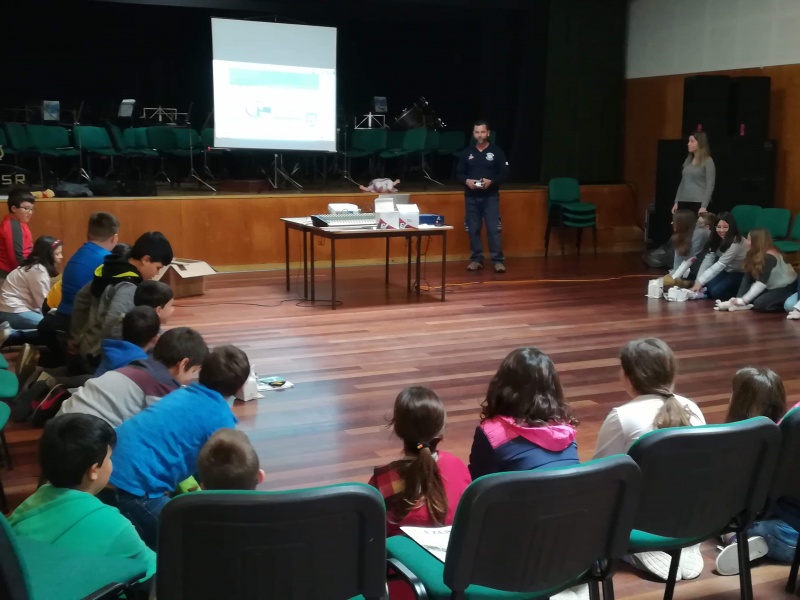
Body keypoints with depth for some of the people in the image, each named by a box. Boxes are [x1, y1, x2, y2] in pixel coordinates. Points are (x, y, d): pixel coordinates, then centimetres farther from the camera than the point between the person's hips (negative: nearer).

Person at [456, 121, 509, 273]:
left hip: (491, 196, -3)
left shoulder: (496, 151, 0)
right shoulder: (467, 152, 7)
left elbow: (504, 173, -2)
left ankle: (498, 260, -3)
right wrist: (466, 181, -12)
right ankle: (476, 259, 14)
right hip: (471, 197, 3)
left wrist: (491, 181, -18)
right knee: (473, 229, 5)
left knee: (494, 229, -7)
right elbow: (458, 173, 9)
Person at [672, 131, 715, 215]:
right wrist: (676, 202, 13)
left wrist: (704, 206, -16)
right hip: (684, 202, 6)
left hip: (698, 203, -6)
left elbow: (710, 185, -8)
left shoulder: (708, 161, -3)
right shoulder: (688, 160, 15)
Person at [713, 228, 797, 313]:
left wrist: (744, 300, -34)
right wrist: (739, 299, -19)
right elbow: (747, 278, -8)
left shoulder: (769, 257, -27)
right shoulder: (753, 255, -1)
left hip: (786, 288, -9)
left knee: (760, 304, -29)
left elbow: (762, 282, -32)